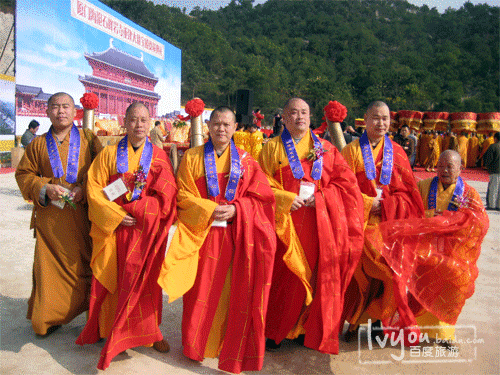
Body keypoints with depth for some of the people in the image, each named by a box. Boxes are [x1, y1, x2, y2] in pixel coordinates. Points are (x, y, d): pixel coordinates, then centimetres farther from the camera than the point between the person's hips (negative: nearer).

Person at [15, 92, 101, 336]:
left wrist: (84, 190, -12)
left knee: (85, 265, 2)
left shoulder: (89, 139, 7)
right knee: (49, 265, 4)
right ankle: (48, 318, 22)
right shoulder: (38, 144, 11)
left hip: (83, 215, -1)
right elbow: (23, 174, 13)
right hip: (50, 219, 2)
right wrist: (45, 188, -6)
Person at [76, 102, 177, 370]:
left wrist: (133, 208, -12)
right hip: (113, 228, 1)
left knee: (145, 278, 4)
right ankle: (109, 329, 23)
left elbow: (166, 195, -3)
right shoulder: (109, 154, 6)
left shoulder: (159, 156, 5)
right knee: (112, 280, 6)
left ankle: (148, 331, 19)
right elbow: (94, 189, 0)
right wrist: (117, 216, -12)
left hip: (146, 231, 0)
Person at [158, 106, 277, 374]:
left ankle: (229, 344, 22)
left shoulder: (245, 160, 7)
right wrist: (209, 209, -14)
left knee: (231, 289, 3)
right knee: (202, 289, 5)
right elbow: (183, 194, 0)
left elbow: (260, 196, 3)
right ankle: (197, 344, 24)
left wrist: (235, 209, -13)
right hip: (201, 233, 0)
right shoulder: (192, 157, 5)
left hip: (235, 234, 1)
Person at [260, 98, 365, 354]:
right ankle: (274, 331, 16)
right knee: (282, 274, 0)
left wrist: (320, 197, -9)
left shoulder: (325, 148, 12)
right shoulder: (272, 148, 8)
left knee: (315, 273, 5)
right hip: (285, 220, -1)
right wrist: (286, 198, -15)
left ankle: (306, 329, 23)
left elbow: (345, 181, 6)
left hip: (318, 223, 2)